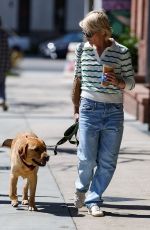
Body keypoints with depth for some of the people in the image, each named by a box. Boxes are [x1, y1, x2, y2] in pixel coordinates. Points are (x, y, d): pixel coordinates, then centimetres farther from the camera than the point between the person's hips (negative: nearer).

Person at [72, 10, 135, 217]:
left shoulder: (122, 52, -2)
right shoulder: (82, 49, 4)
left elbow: (131, 83, 5)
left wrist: (118, 82, -17)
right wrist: (76, 108, 16)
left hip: (114, 111, 0)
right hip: (89, 108, 0)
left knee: (108, 161, -1)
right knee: (87, 159, -2)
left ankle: (93, 200, 11)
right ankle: (81, 188, 27)